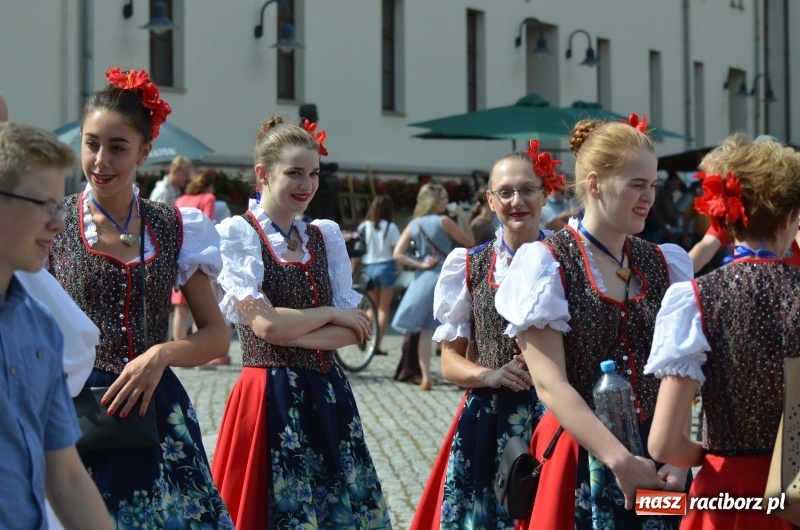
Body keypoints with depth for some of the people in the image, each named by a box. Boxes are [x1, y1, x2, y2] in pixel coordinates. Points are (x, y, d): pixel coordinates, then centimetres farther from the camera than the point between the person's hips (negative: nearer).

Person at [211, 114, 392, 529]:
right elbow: (265, 325, -15)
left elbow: (354, 331, 3)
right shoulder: (238, 234, -6)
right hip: (269, 398, -5)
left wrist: (292, 332, -10)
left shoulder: (326, 236, 10)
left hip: (328, 395, 5)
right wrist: (330, 314, -4)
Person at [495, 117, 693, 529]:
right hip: (579, 457, -4)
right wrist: (619, 460, -23)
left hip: (655, 456, 4)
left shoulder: (664, 265, 7)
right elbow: (550, 385, -15)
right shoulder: (546, 264, -8)